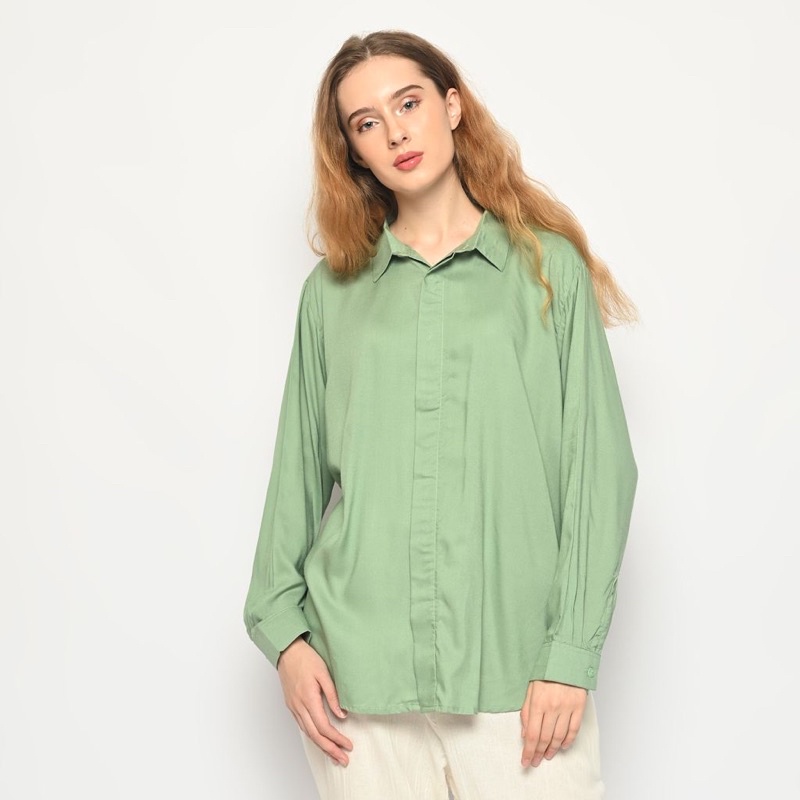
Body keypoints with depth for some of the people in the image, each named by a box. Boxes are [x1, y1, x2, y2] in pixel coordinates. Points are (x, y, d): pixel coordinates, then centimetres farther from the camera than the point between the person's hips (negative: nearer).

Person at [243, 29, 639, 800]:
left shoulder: (548, 267, 3)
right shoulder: (331, 291, 10)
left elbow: (597, 466, -1)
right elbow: (297, 473, 10)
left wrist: (571, 654, -7)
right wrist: (283, 628, 1)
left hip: (515, 663, -1)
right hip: (359, 663, 2)